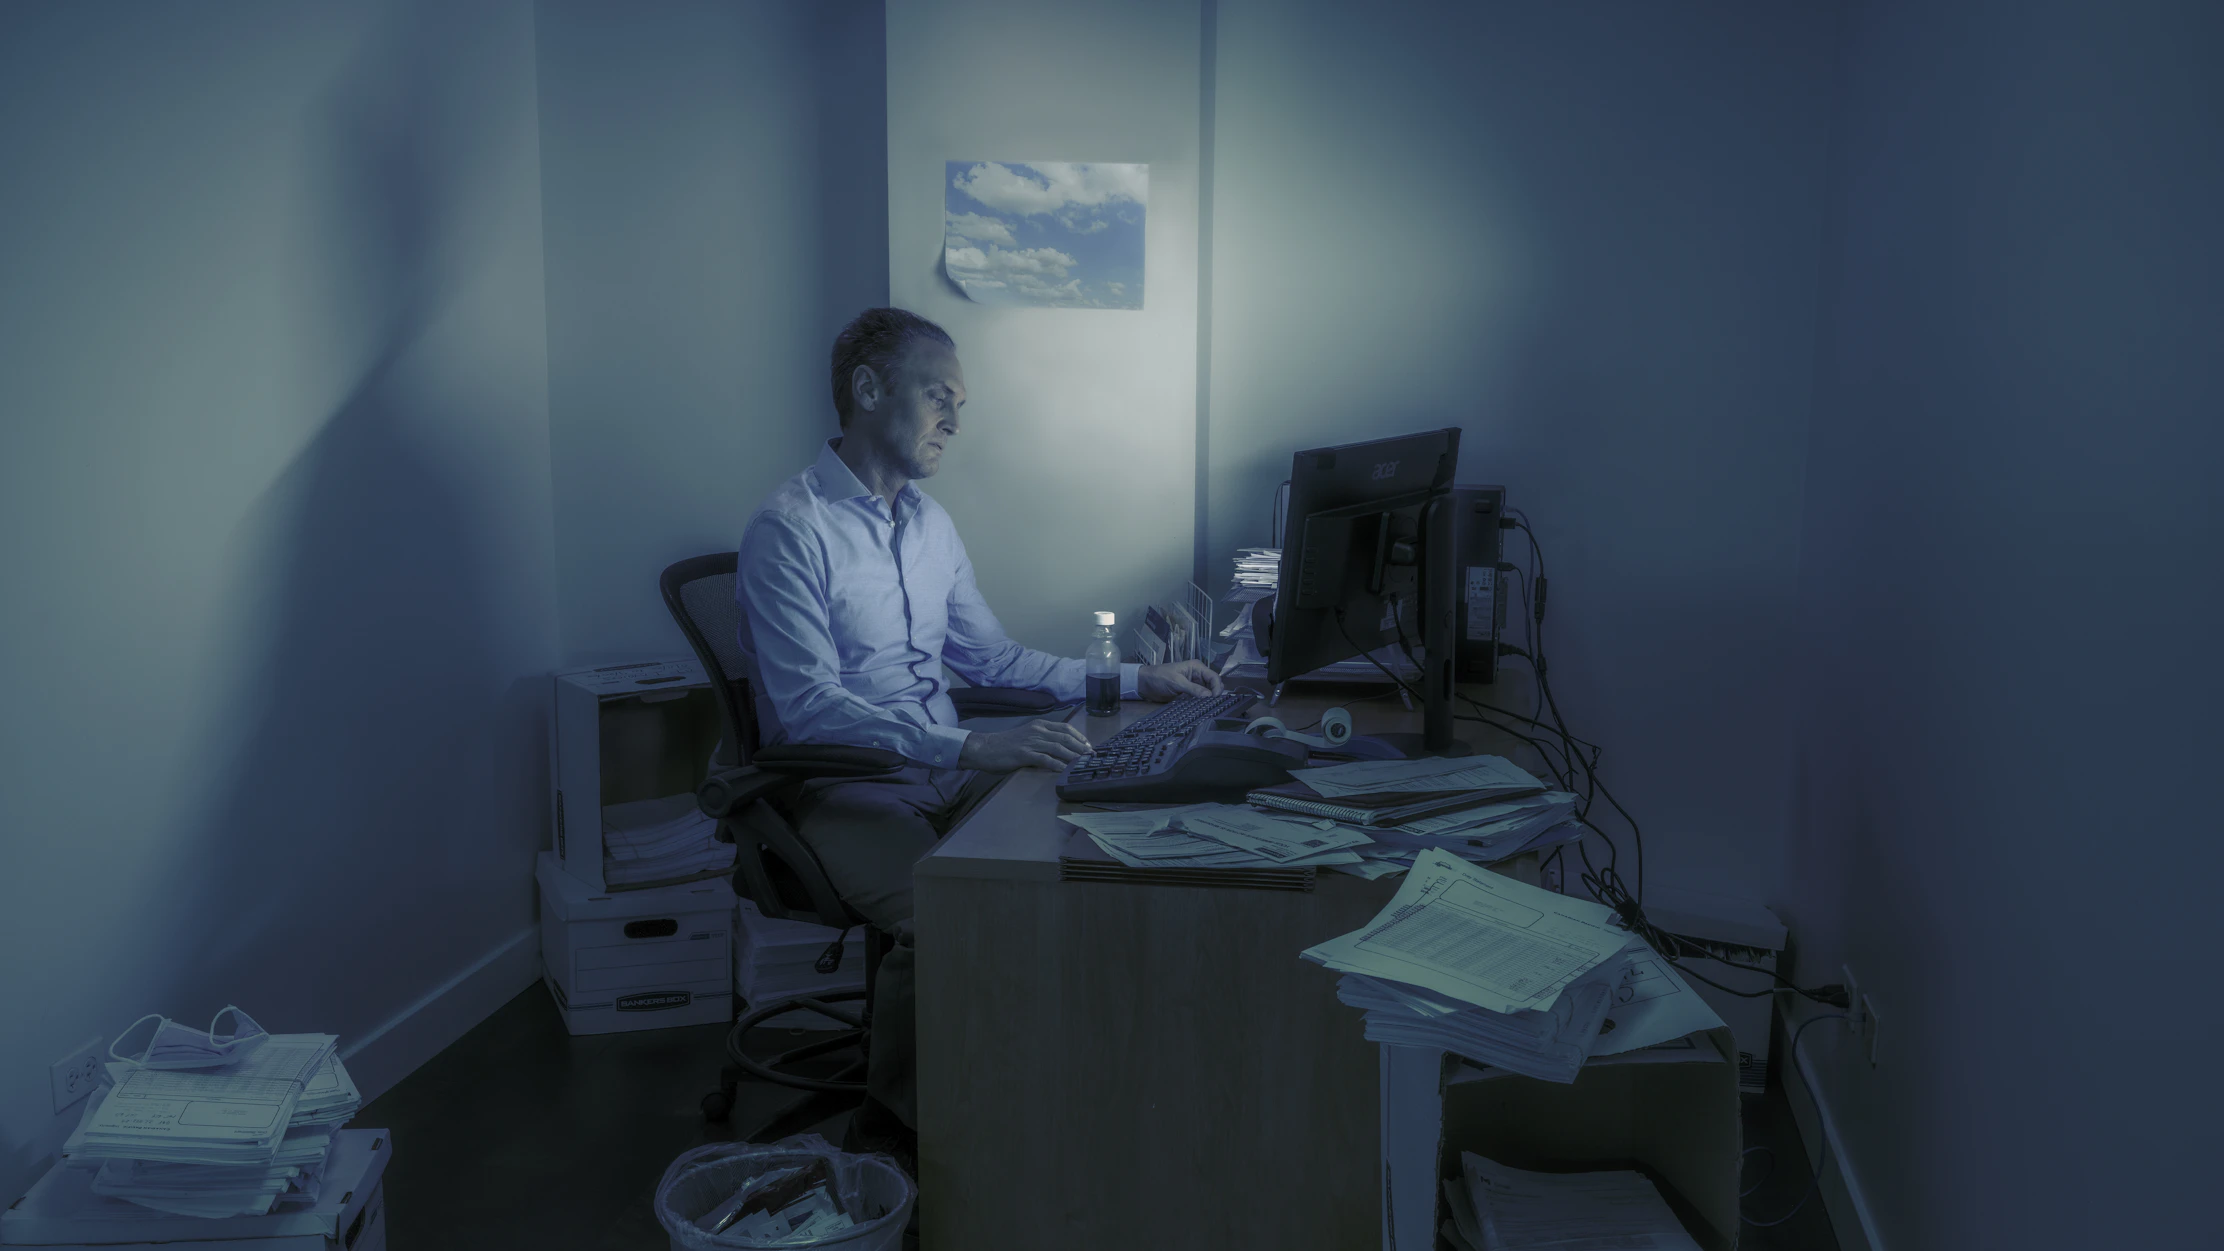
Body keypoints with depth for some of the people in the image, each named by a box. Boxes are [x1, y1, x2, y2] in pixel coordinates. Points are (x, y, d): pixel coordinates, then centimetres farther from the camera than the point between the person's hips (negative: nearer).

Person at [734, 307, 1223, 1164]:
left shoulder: (929, 521, 14)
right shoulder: (790, 530, -12)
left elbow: (990, 657, 21)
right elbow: (811, 709, -21)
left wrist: (1131, 681, 12)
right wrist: (969, 749, -32)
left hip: (946, 775, 7)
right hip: (844, 791, -7)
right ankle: (894, 1123, -8)